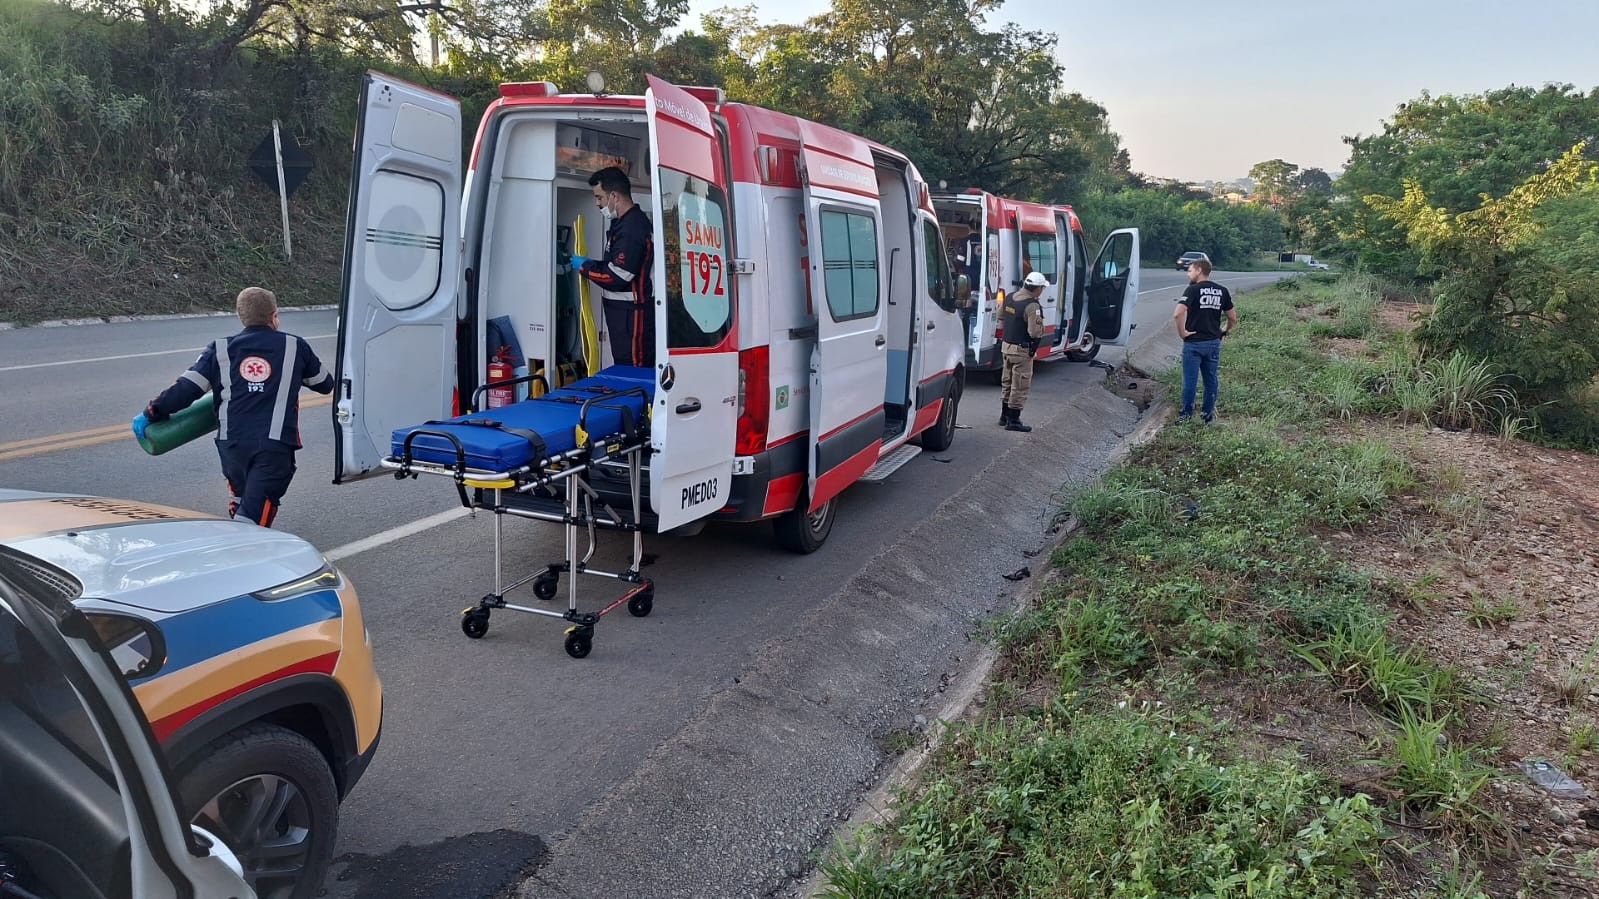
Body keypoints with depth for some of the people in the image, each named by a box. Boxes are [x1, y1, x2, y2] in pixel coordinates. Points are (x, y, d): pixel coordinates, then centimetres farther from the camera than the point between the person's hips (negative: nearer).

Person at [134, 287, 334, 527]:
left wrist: (151, 413, 12)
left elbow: (186, 387, 1)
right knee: (255, 513, -6)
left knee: (240, 500, 26)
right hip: (276, 445, -3)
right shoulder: (294, 346, 9)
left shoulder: (221, 349, 9)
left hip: (232, 442, 3)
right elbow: (325, 384, 22)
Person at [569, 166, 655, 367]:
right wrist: (591, 264, 9)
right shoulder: (625, 222, 14)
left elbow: (615, 279, -21)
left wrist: (585, 266, -7)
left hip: (631, 315, -10)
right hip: (622, 313, 10)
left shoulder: (632, 229, -18)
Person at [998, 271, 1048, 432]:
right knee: (1020, 385, 0)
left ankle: (1004, 416, 30)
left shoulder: (1009, 298, 4)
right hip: (1022, 351, -8)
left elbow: (1000, 318, 17)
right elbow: (1035, 332, -26)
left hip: (1007, 346, 8)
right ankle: (1013, 420, 4)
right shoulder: (1032, 306, -22)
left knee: (1007, 382, 19)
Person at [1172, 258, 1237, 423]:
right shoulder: (1222, 291, 5)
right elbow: (1233, 318, 10)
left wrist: (1182, 332, -15)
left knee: (1190, 380, 4)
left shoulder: (1193, 289, -12)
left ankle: (1186, 414, 13)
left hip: (1193, 343, -5)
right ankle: (1208, 414, 20)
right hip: (1214, 343, 5)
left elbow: (1178, 314, -26)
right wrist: (1225, 331, 25)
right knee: (1211, 379, 13)